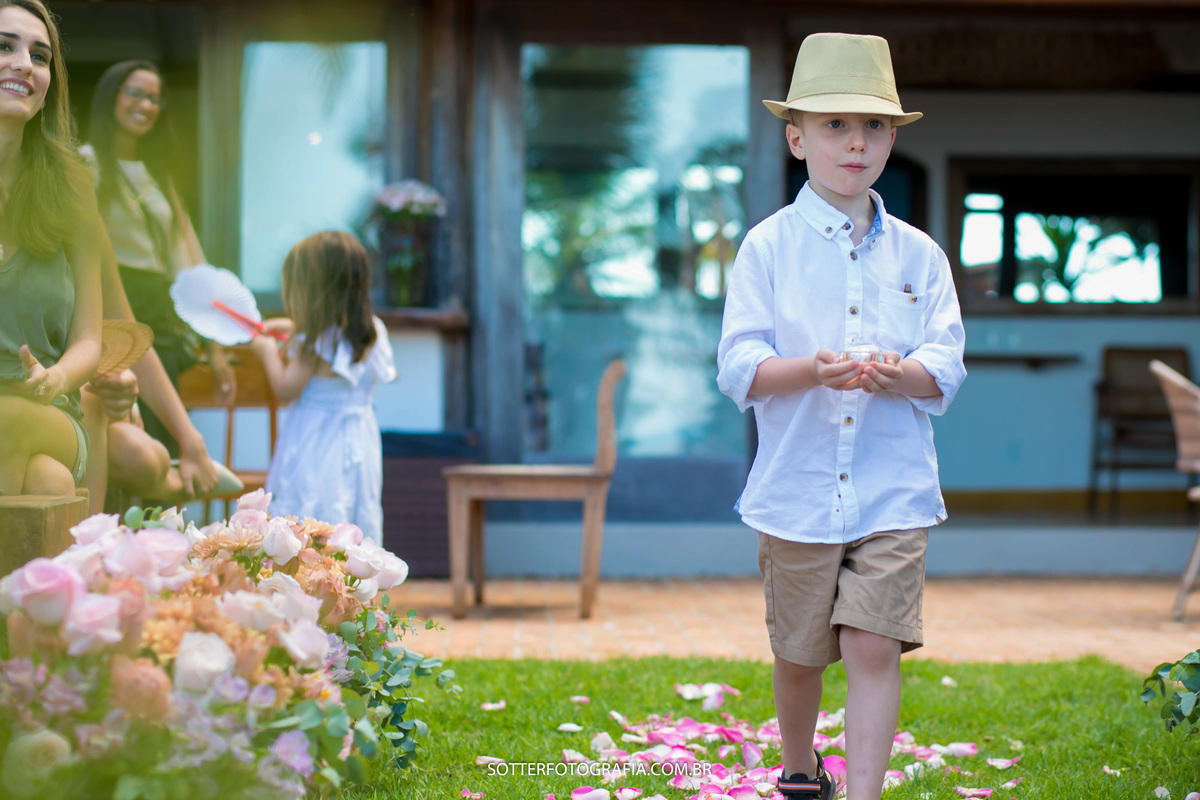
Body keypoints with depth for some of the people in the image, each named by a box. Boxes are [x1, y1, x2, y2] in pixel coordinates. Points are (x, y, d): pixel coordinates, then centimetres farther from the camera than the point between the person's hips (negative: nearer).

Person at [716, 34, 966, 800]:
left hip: (893, 487, 1)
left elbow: (945, 369, 1)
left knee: (875, 647, -10)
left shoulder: (917, 254, 6)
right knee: (799, 654, 12)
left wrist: (897, 374, -21)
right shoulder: (769, 247, 0)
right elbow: (738, 368, -6)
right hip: (797, 486, 0)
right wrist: (812, 370, -25)